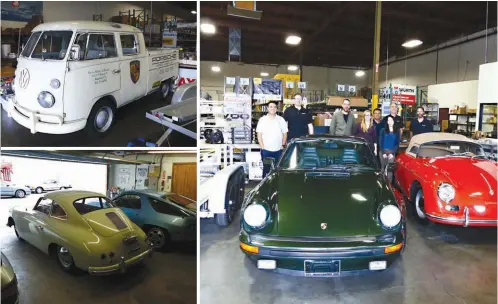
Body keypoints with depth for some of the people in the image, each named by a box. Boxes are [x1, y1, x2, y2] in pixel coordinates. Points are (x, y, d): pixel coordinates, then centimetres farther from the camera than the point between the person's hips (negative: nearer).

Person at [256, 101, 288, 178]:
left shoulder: (281, 120, 6)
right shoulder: (262, 120, 3)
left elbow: (285, 134, 9)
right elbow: (259, 135, 2)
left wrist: (282, 145, 1)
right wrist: (263, 147, -5)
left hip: (278, 150, 1)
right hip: (266, 150, -1)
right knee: (266, 169, 4)